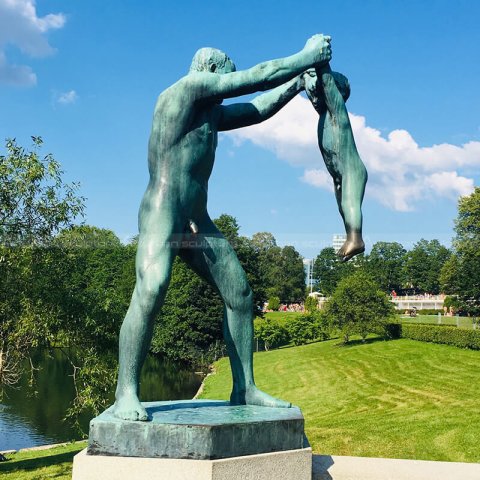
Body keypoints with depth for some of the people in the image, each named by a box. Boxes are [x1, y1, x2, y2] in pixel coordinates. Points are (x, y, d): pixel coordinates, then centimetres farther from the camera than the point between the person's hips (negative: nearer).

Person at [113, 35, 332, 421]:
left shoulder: (213, 113, 21)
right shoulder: (189, 86, -5)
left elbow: (258, 109, 28)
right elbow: (257, 77, -6)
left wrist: (299, 80, 22)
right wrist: (307, 57, 4)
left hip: (199, 223, 10)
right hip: (161, 216, -10)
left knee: (240, 294, 4)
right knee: (150, 293, -27)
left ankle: (245, 388, 8)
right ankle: (126, 393, -21)